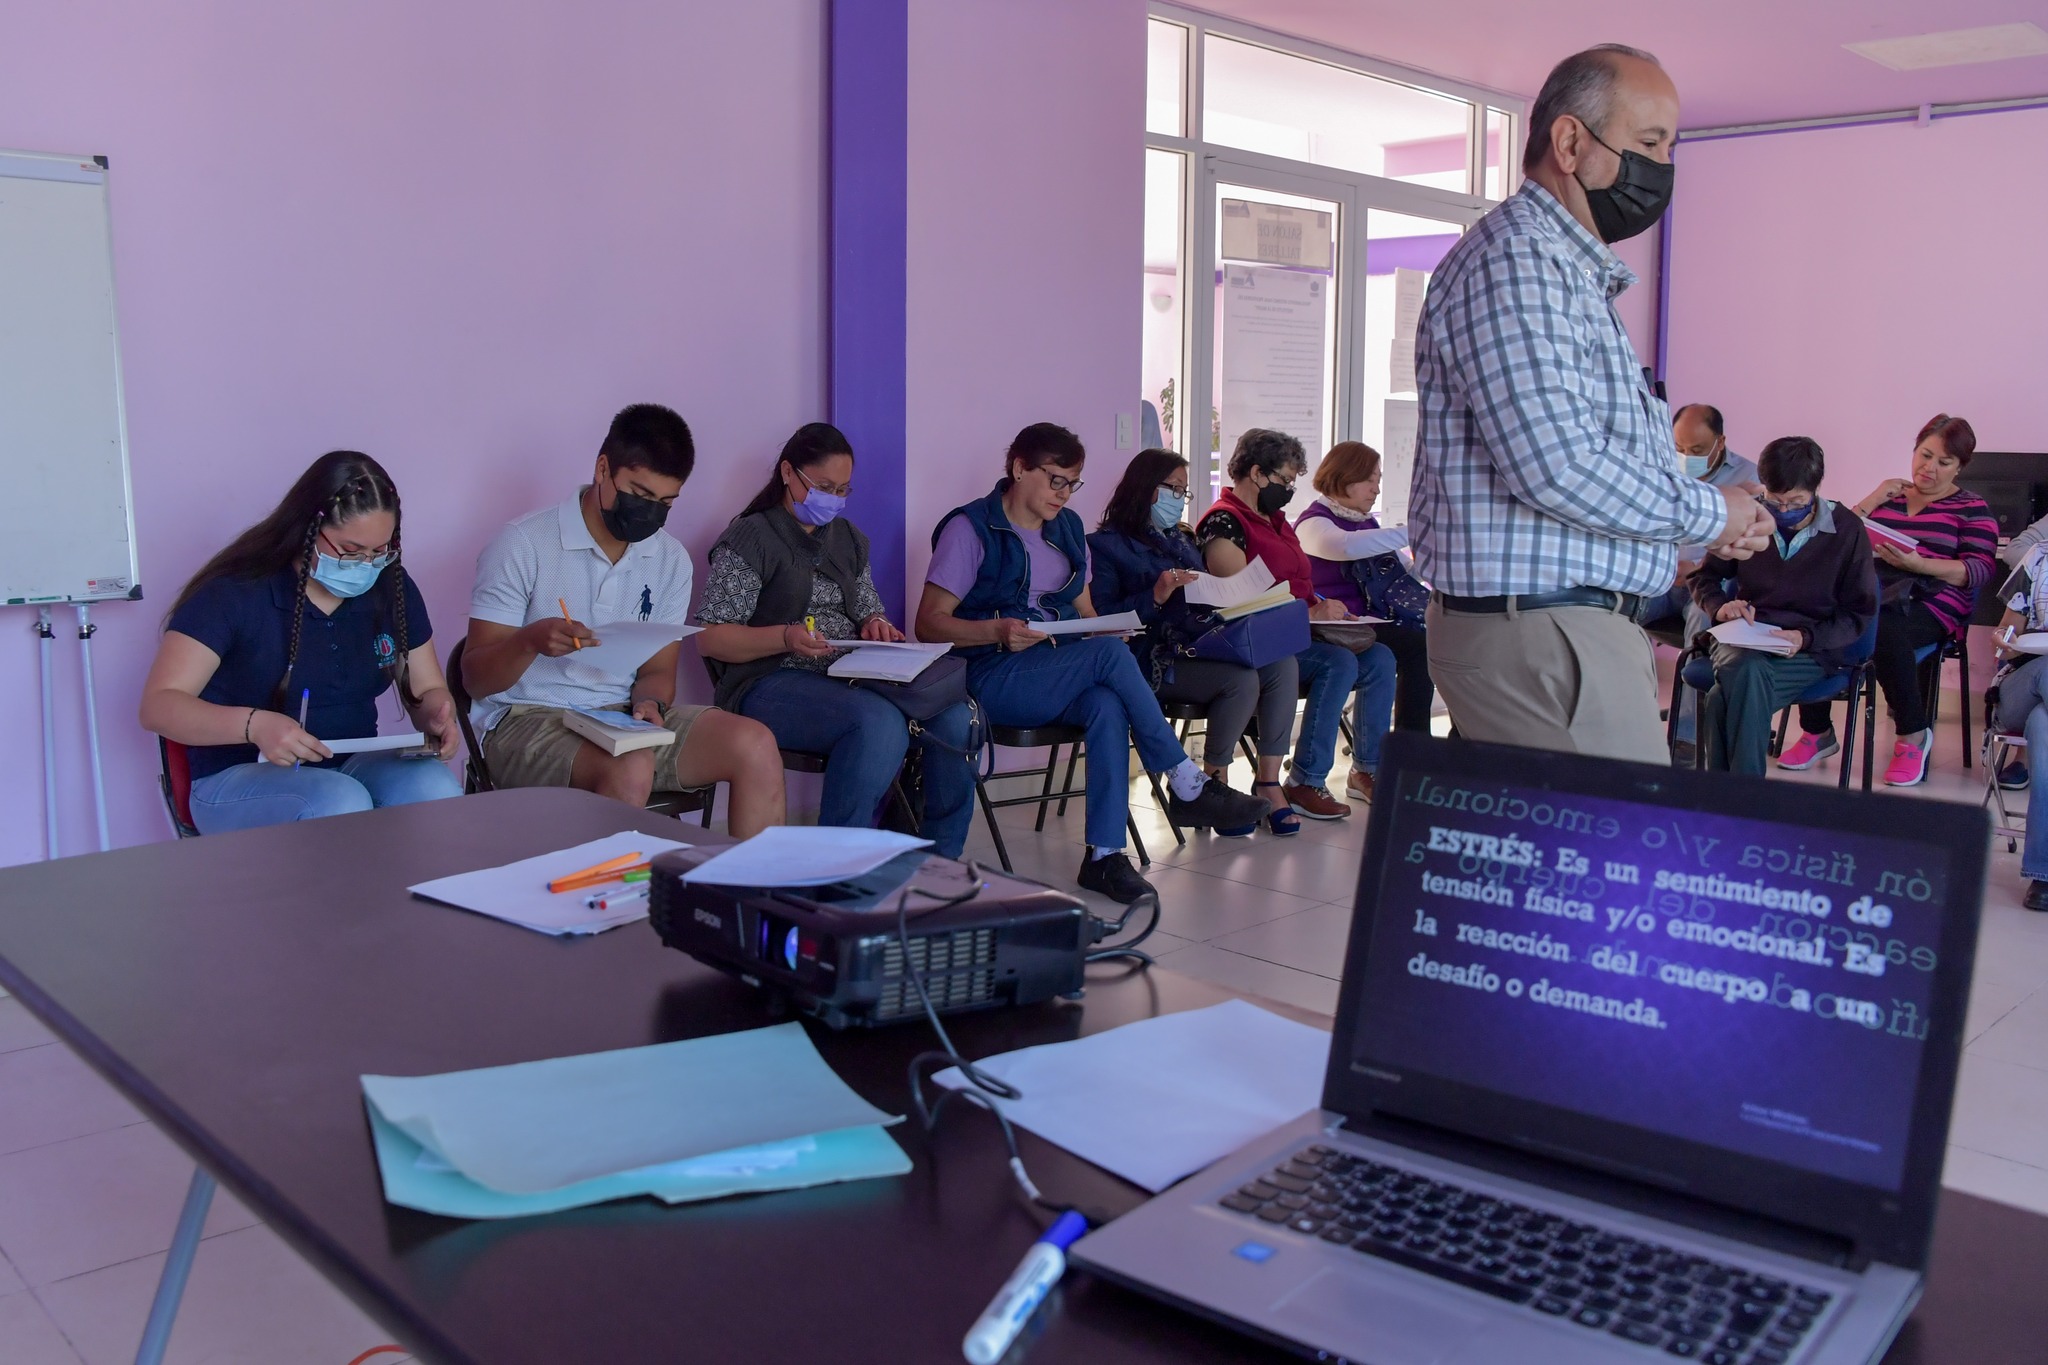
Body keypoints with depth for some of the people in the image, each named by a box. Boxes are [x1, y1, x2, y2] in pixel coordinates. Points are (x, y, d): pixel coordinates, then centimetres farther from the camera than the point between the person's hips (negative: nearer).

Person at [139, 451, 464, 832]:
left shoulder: (393, 588, 3)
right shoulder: (236, 593, -12)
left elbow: (427, 689, 13)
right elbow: (158, 705, -15)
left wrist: (437, 715, -13)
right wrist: (253, 725, -34)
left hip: (353, 769, 4)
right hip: (240, 779, -4)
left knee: (436, 788, -29)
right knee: (341, 803, -36)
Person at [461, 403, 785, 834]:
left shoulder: (670, 559, 8)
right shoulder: (524, 545, -8)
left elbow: (658, 670, 13)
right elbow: (475, 678, -7)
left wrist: (648, 703, -12)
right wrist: (530, 641, -29)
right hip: (530, 720, -5)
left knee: (755, 745, -17)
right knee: (631, 770, -36)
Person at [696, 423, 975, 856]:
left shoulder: (849, 539, 20)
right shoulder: (749, 539, -1)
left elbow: (870, 611, 27)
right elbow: (708, 638, -7)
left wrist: (875, 624, 1)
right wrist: (785, 638, -24)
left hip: (850, 680, 7)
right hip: (770, 685, -6)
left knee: (955, 718, -21)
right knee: (881, 723, -36)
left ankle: (940, 861, -7)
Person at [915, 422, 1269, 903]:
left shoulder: (1068, 526, 16)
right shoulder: (971, 528, -4)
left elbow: (1085, 612, 20)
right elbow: (929, 623, -9)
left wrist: (1107, 628, -5)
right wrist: (998, 631, -27)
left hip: (1063, 673, 5)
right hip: (995, 679, -5)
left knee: (1107, 706, -32)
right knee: (1110, 653, -30)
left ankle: (1104, 854, -32)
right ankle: (1188, 784, -19)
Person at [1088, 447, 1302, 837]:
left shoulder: (1181, 539, 27)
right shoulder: (1107, 545, 4)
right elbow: (1102, 617, -8)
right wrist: (1157, 595, -19)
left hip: (1203, 645, 7)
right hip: (1156, 659, -7)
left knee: (1282, 664, -20)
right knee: (1242, 679, -31)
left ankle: (1268, 782, -16)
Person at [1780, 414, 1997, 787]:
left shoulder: (1972, 510, 13)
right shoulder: (1888, 497, 22)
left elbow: (1979, 570, -3)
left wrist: (1918, 564, -17)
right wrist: (1873, 499, 2)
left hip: (1929, 603, -3)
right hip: (1871, 593, 3)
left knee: (1882, 630, -38)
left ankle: (1913, 735, -18)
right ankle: (1816, 731, -13)